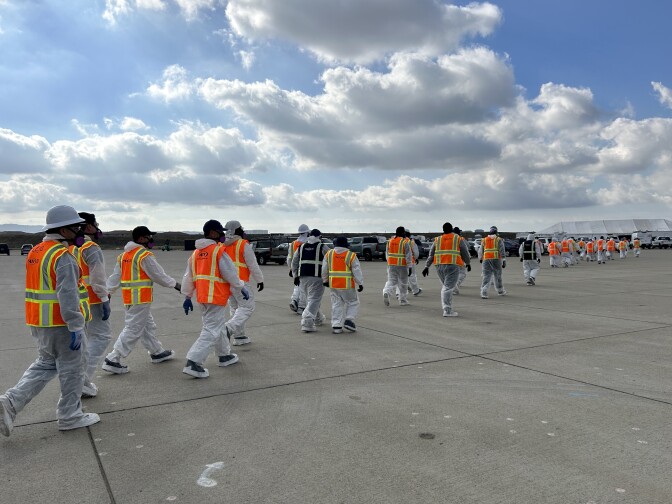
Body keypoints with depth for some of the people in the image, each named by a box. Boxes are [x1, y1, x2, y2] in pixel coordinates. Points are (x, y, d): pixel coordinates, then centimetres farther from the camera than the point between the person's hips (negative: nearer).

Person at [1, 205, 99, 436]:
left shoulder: (35, 252, 10)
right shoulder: (63, 256, -19)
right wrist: (76, 327, -22)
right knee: (70, 369, 5)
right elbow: (68, 296, -25)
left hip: (39, 323, 9)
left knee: (45, 364, 22)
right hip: (61, 324, -9)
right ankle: (69, 416, 17)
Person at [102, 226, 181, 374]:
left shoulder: (124, 255, 12)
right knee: (133, 330, -4)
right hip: (141, 298, -9)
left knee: (148, 325, 20)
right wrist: (176, 284, 1)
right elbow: (159, 275, -10)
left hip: (129, 297, 9)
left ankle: (157, 352, 32)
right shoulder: (145, 256, -14)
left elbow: (115, 276, 13)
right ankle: (113, 360, -4)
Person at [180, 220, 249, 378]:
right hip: (216, 297, -8)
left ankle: (224, 356, 35)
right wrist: (242, 289, 0)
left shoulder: (195, 253, 10)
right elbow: (230, 273, -12)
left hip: (202, 297, 8)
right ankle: (193, 363, -9)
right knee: (211, 331, -4)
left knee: (218, 325, 22)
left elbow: (188, 277, 13)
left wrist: (188, 297, 20)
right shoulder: (219, 250, -12)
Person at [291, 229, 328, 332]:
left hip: (303, 277, 6)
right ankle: (307, 322, -17)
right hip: (316, 277, -5)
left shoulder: (301, 247, 16)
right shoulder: (322, 247, 1)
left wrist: (295, 276, 20)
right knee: (314, 300, -5)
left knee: (309, 299, 18)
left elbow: (294, 262, 17)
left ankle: (318, 319, 34)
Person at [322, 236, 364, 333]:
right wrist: (360, 283, -2)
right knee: (353, 302, 13)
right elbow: (357, 271, -6)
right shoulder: (351, 255, -6)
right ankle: (349, 320, -1)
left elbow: (324, 269, 9)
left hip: (333, 285, 3)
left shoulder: (328, 254, 3)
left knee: (336, 304, 9)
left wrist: (325, 280, 21)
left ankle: (336, 326, 7)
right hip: (347, 285, -3)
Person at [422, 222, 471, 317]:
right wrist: (468, 263, 22)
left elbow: (431, 254, 12)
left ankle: (448, 308, 16)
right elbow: (465, 252, 7)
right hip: (453, 266, -4)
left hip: (439, 266, 4)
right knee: (448, 287, -7)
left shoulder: (437, 240, 14)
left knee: (445, 286, 17)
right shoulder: (458, 239, 5)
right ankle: (447, 310, -13)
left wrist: (427, 266, 12)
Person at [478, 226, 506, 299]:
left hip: (486, 259, 2)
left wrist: (480, 259, 28)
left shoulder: (484, 240, 10)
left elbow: (481, 251, 14)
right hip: (496, 259, -2)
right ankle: (500, 291, 26)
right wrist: (504, 261, -4)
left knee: (486, 276, -1)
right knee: (498, 276, 11)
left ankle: (484, 292, -15)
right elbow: (502, 251, -5)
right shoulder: (498, 240, 2)